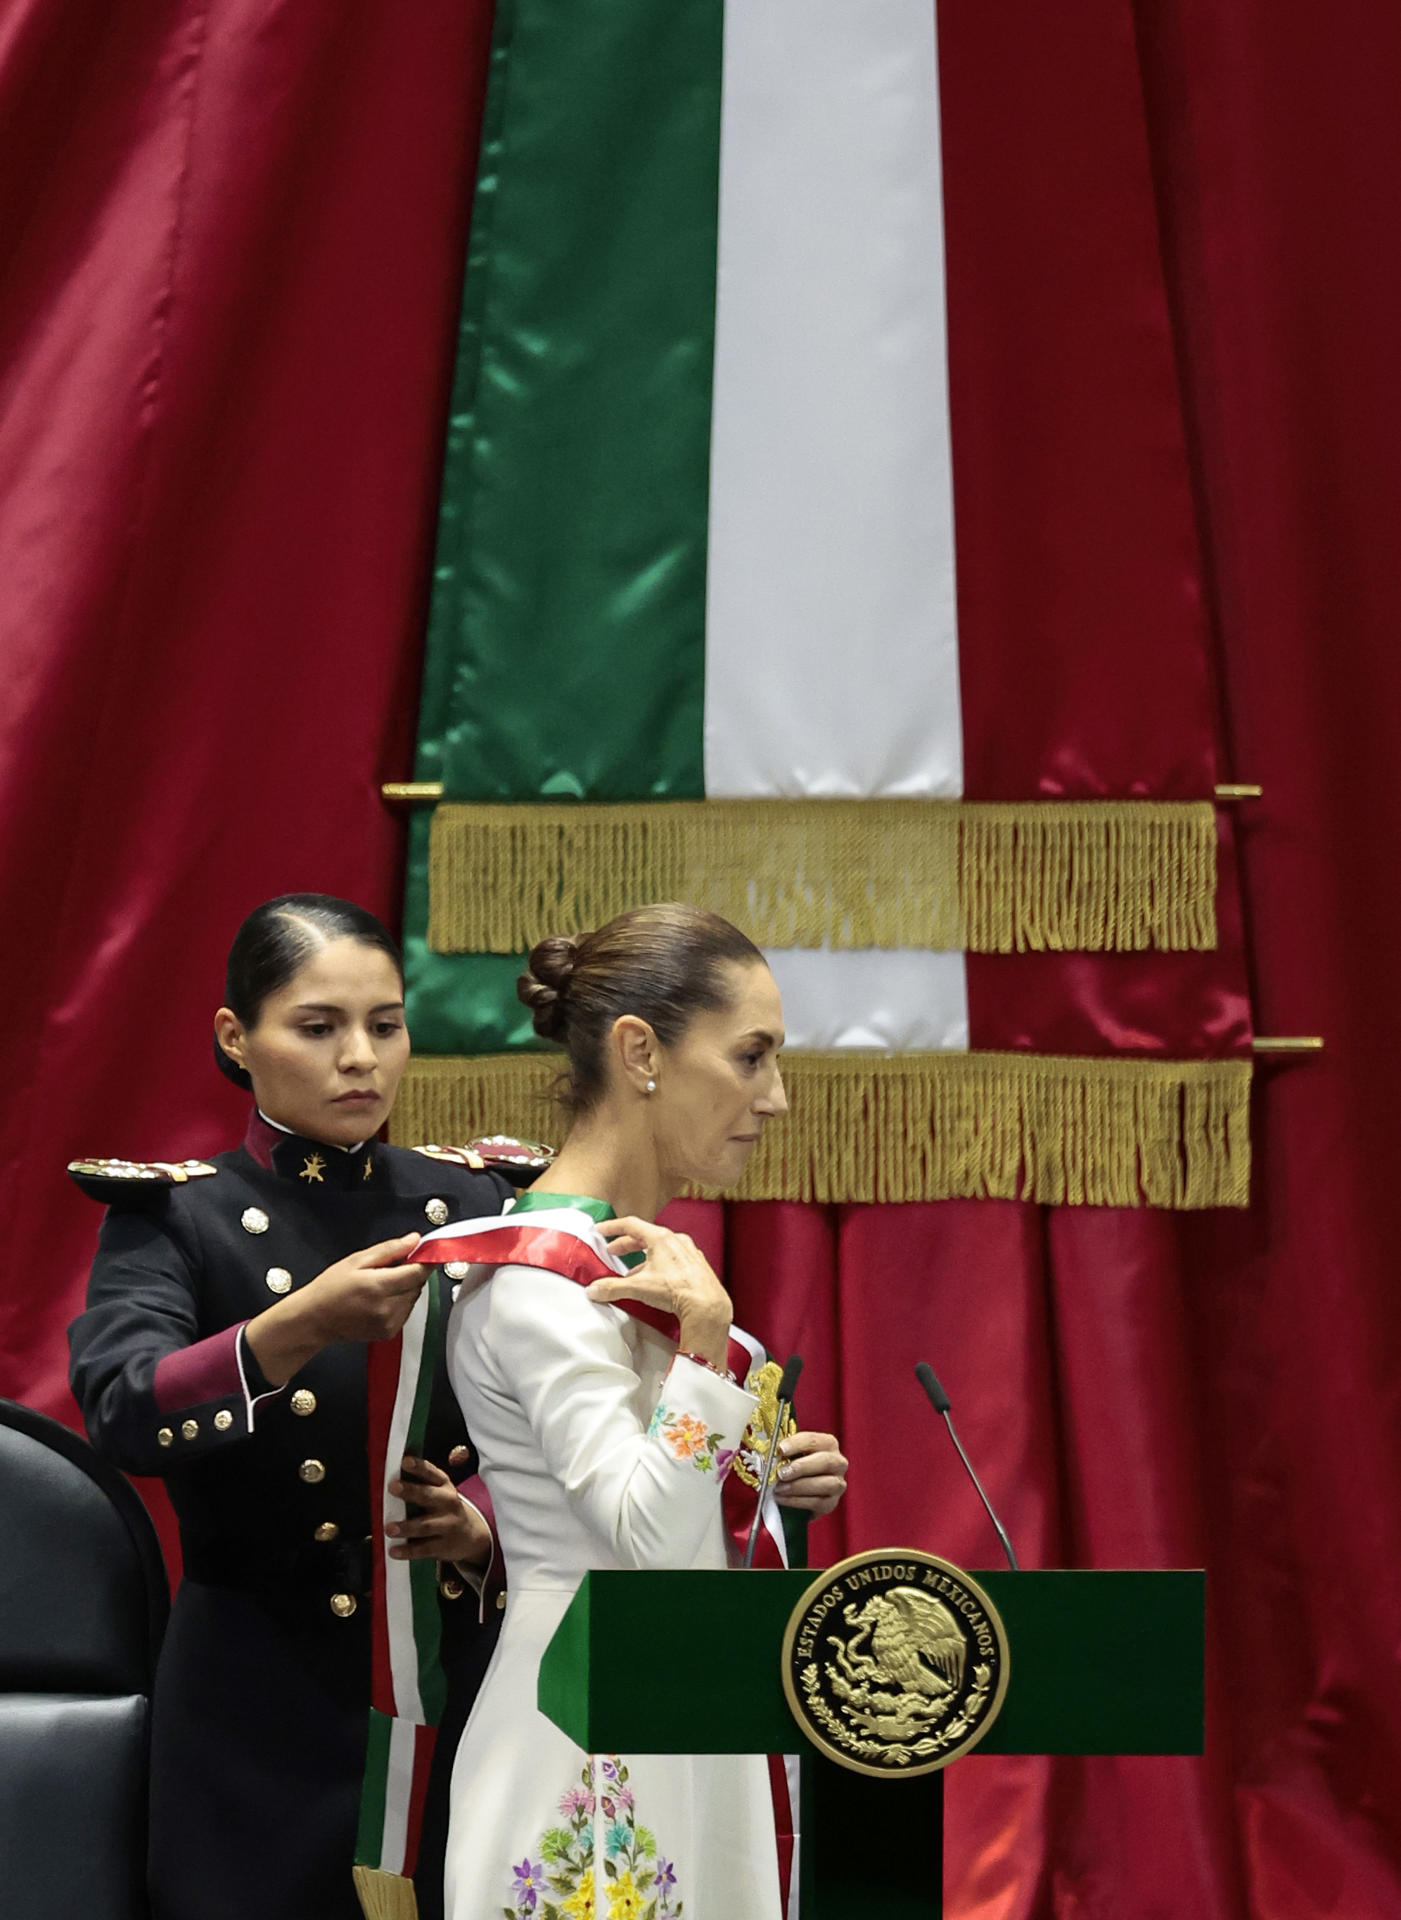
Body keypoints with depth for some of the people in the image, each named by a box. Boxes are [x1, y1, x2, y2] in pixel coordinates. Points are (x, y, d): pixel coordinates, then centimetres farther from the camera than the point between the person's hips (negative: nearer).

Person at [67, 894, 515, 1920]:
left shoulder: (476, 1205, 6)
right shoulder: (172, 1214, -3)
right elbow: (124, 1413, -22)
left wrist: (486, 1529, -18)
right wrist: (303, 1325, -38)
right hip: (258, 1706, -2)